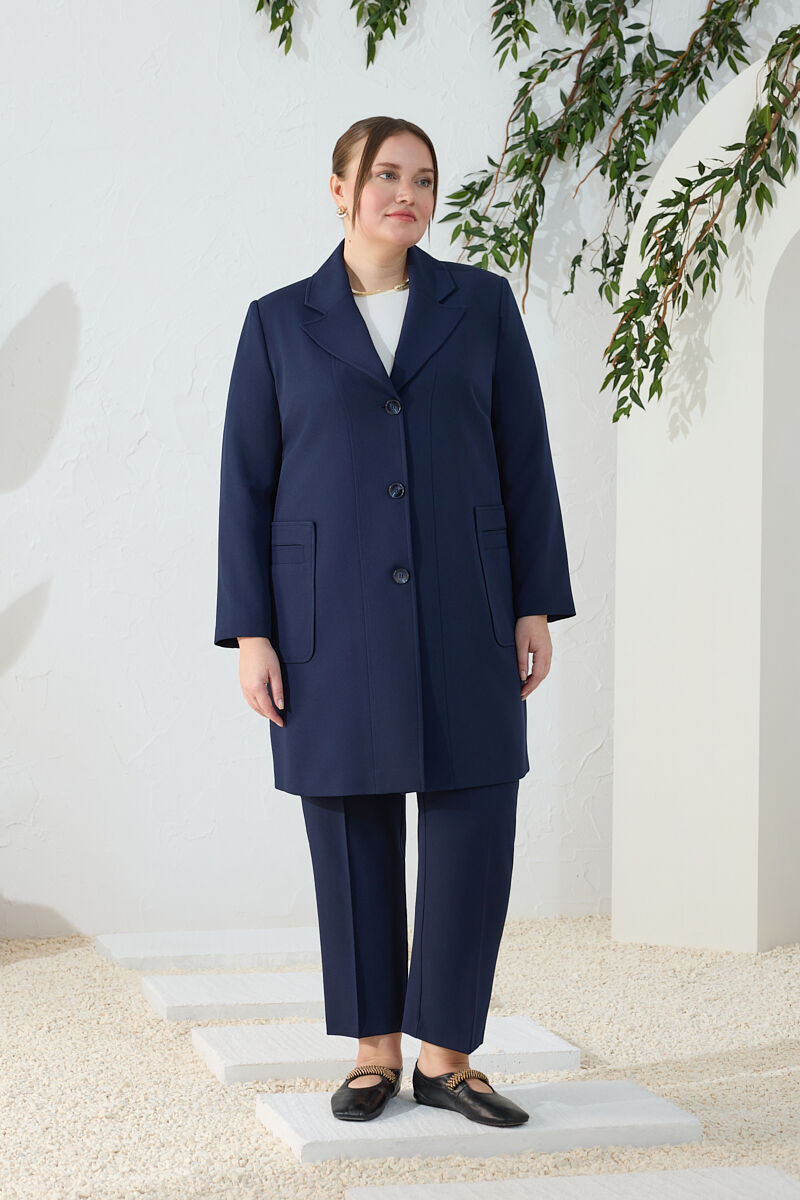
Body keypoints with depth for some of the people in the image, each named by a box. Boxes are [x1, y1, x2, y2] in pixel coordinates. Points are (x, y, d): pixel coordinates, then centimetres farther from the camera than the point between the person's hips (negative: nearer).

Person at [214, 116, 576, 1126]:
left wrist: (537, 607, 1)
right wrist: (250, 634, -3)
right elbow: (247, 484, 3)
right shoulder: (279, 323, 5)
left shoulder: (481, 303, 6)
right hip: (331, 617, 0)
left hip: (461, 613, 1)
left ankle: (444, 1056, 9)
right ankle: (374, 1052, 18)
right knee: (353, 832, 4)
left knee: (475, 830, -4)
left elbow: (524, 461, 6)